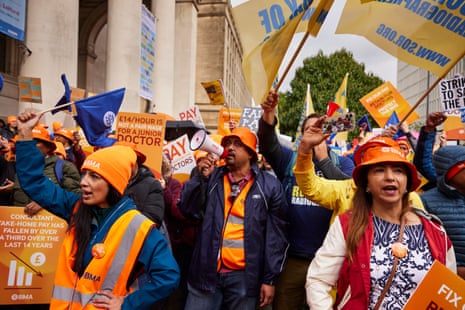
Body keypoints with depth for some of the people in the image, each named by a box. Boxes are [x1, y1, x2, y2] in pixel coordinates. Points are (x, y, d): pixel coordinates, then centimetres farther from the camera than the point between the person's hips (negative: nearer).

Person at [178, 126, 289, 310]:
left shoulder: (269, 185, -2)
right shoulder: (212, 178, 6)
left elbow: (275, 236, -2)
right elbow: (189, 211, -3)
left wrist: (270, 279, -3)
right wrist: (200, 176, -12)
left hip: (244, 276, -1)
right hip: (207, 272, 2)